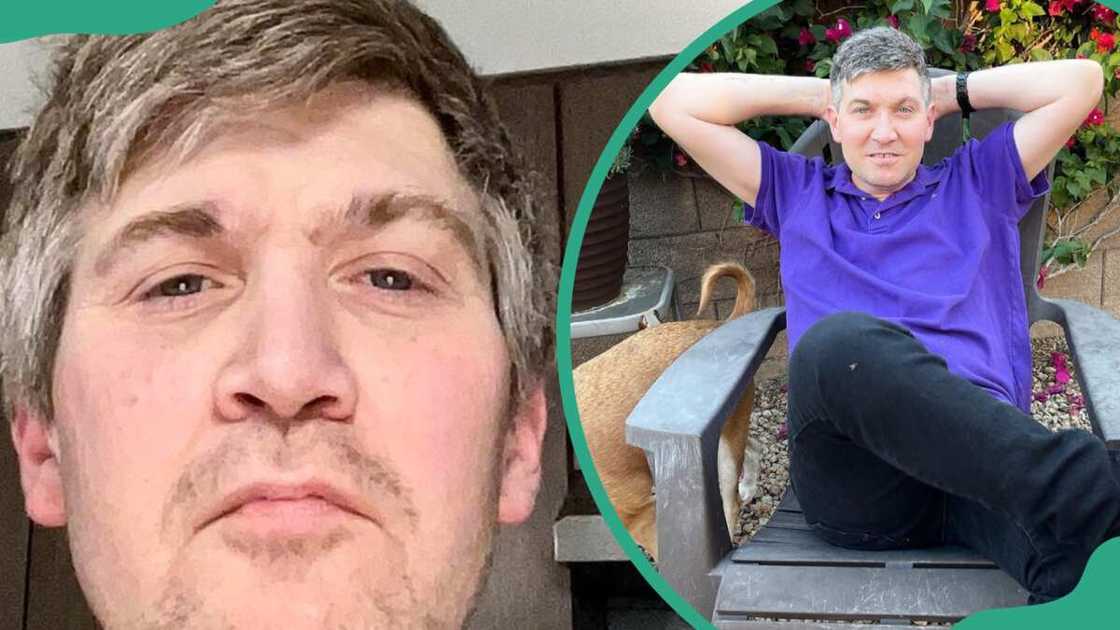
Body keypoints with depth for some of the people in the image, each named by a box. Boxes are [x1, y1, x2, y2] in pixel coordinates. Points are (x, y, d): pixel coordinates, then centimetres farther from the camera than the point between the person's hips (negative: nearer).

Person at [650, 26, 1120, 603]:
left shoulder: (979, 184, 30)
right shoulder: (797, 193, 29)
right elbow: (671, 103, 25)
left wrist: (952, 91, 29)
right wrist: (814, 94, 28)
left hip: (984, 436, 1)